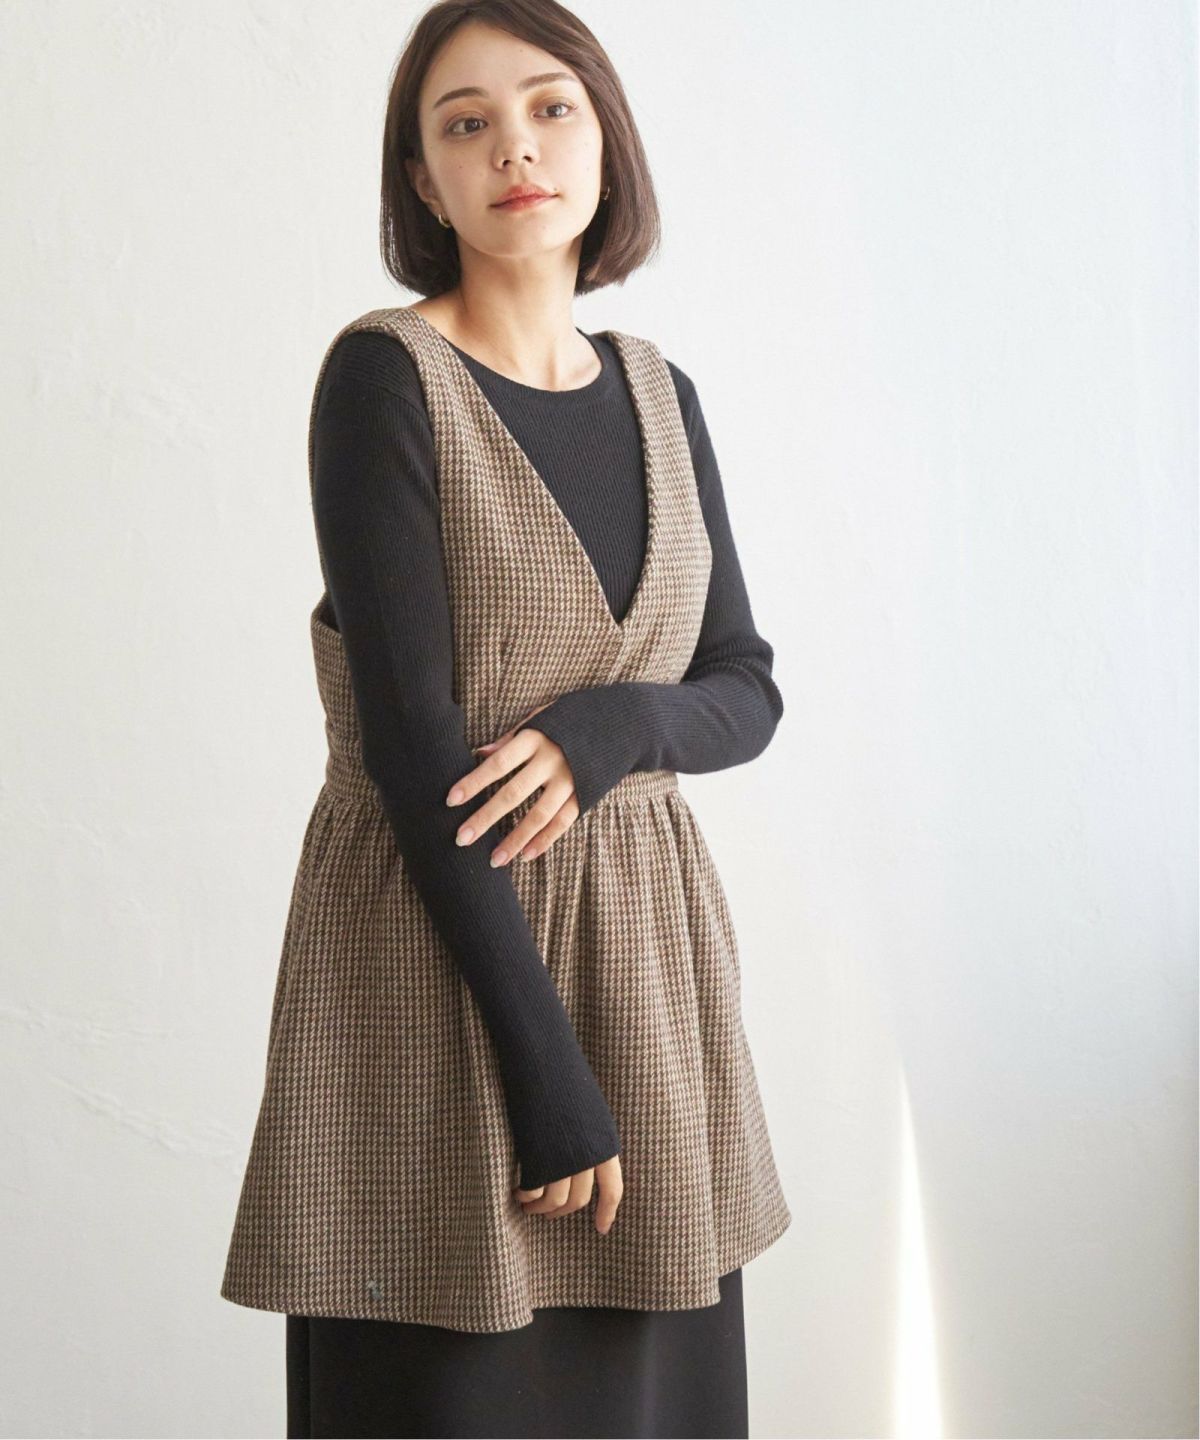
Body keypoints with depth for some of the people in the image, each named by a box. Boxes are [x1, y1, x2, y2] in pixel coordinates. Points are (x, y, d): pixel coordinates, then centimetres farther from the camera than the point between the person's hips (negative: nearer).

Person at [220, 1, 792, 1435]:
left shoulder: (659, 393, 8)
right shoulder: (383, 375, -9)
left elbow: (745, 692, 9)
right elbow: (409, 731, -16)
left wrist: (600, 736, -15)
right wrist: (549, 1076, -18)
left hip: (646, 945, 5)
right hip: (440, 954, -5)